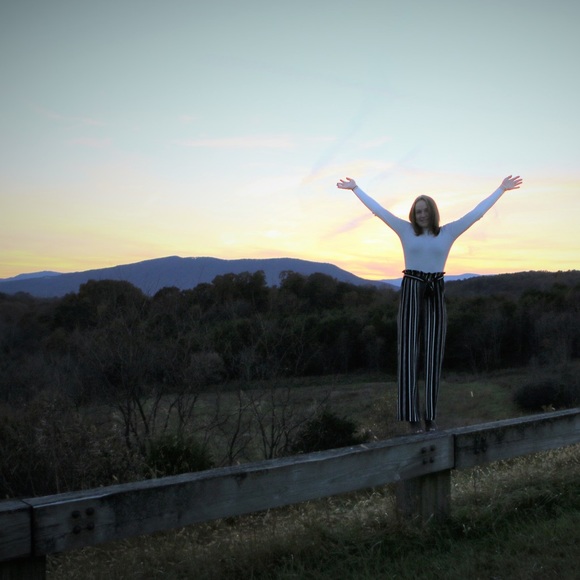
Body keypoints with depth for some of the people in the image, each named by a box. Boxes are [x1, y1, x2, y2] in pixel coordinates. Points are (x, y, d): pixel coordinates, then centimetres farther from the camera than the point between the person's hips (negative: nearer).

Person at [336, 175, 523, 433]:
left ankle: (430, 417, 8)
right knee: (409, 352, -6)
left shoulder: (447, 233, 7)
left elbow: (476, 213, 8)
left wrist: (501, 189, 9)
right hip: (411, 292, -1)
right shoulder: (406, 230, 5)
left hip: (435, 294, 2)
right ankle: (412, 416, -6)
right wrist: (355, 188, 9)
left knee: (433, 355, 2)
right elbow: (378, 210, 7)